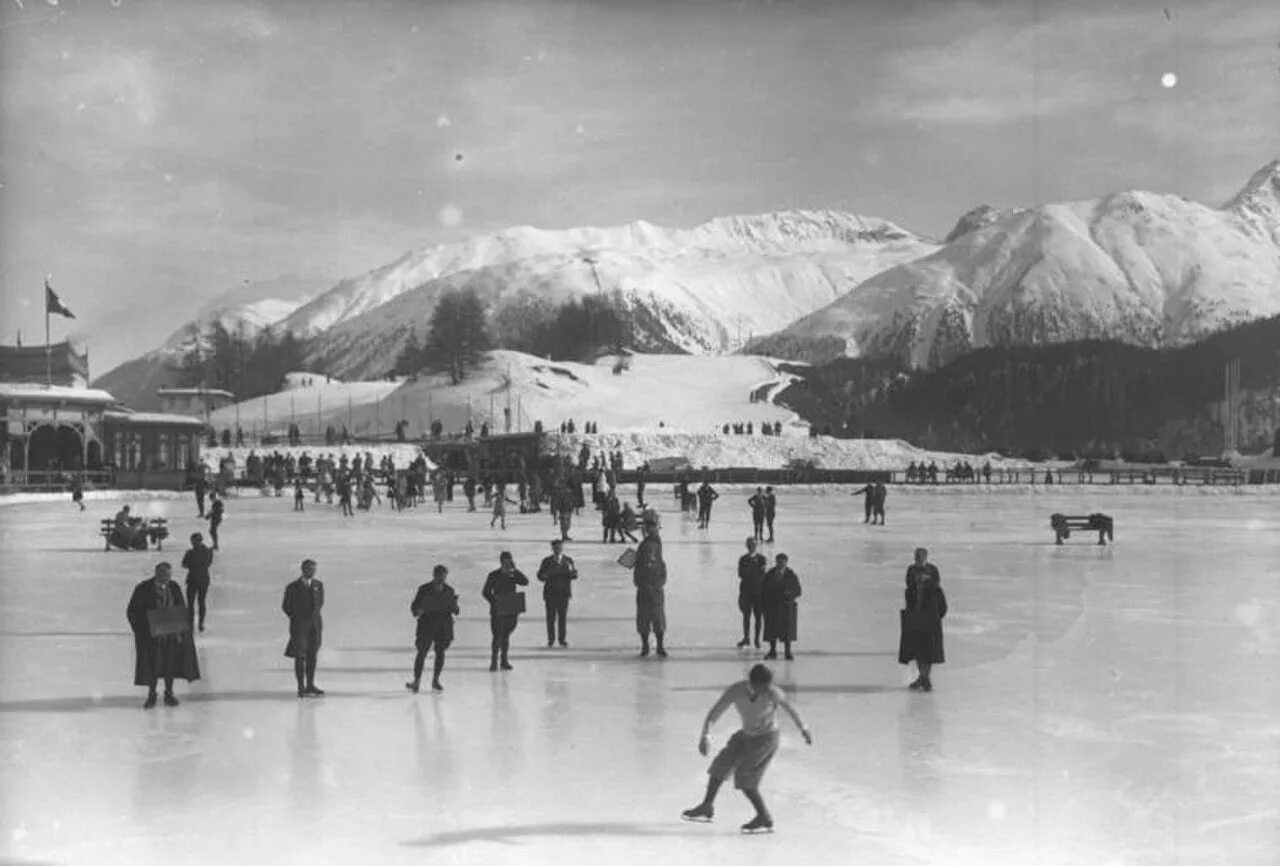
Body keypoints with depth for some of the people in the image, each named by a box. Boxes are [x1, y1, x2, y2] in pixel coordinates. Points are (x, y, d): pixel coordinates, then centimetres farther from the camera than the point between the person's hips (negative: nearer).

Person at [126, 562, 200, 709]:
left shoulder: (174, 588, 1)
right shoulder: (143, 589, -10)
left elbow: (181, 609, 9)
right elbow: (132, 612, -7)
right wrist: (145, 627, -18)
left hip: (172, 634, 3)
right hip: (152, 635, -3)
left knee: (171, 663, 10)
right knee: (152, 665, 6)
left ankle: (169, 694, 26)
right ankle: (151, 695, 23)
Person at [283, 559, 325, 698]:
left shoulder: (318, 585, 6)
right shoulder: (293, 587, -6)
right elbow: (286, 607, 3)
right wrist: (297, 619, 5)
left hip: (315, 624, 4)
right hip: (299, 625, -4)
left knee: (312, 656, 8)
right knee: (300, 656, -3)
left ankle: (310, 685, 15)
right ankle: (301, 689, -2)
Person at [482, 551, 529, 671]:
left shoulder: (513, 575, 7)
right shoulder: (494, 575, -2)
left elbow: (525, 582, -8)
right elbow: (485, 592, -2)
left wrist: (515, 570, -12)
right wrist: (494, 602, -16)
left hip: (511, 610, 3)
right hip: (498, 611, -3)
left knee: (506, 636, 12)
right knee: (497, 636, -4)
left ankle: (504, 661, 20)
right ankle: (494, 661, 4)